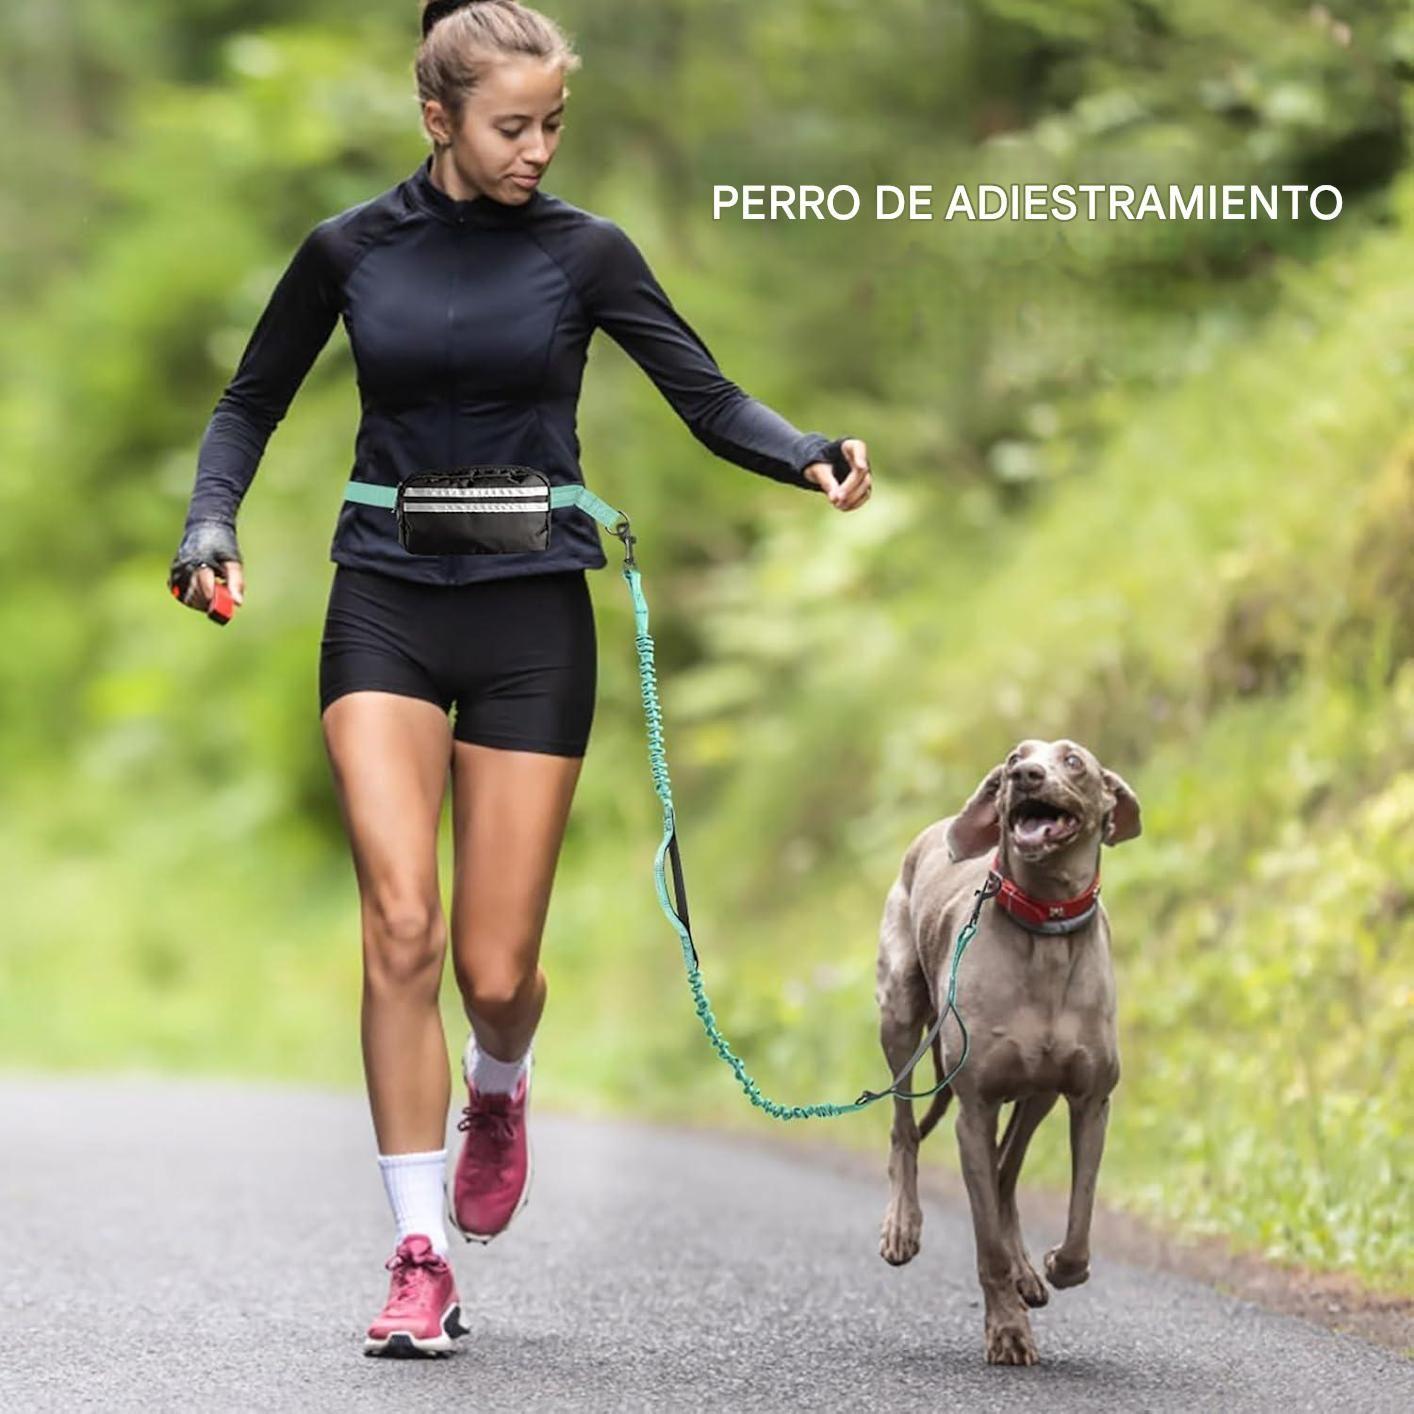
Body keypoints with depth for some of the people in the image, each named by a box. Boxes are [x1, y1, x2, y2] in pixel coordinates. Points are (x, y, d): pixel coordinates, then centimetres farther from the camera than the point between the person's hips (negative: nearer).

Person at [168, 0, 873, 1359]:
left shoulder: (581, 251, 1)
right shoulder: (350, 250, 3)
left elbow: (709, 397, -1)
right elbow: (251, 403, 14)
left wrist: (814, 459, -21)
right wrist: (211, 523, -4)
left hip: (530, 619, 0)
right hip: (385, 610, 0)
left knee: (496, 968, -2)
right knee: (401, 922, -16)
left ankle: (497, 1092, 37)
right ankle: (420, 1263, -8)